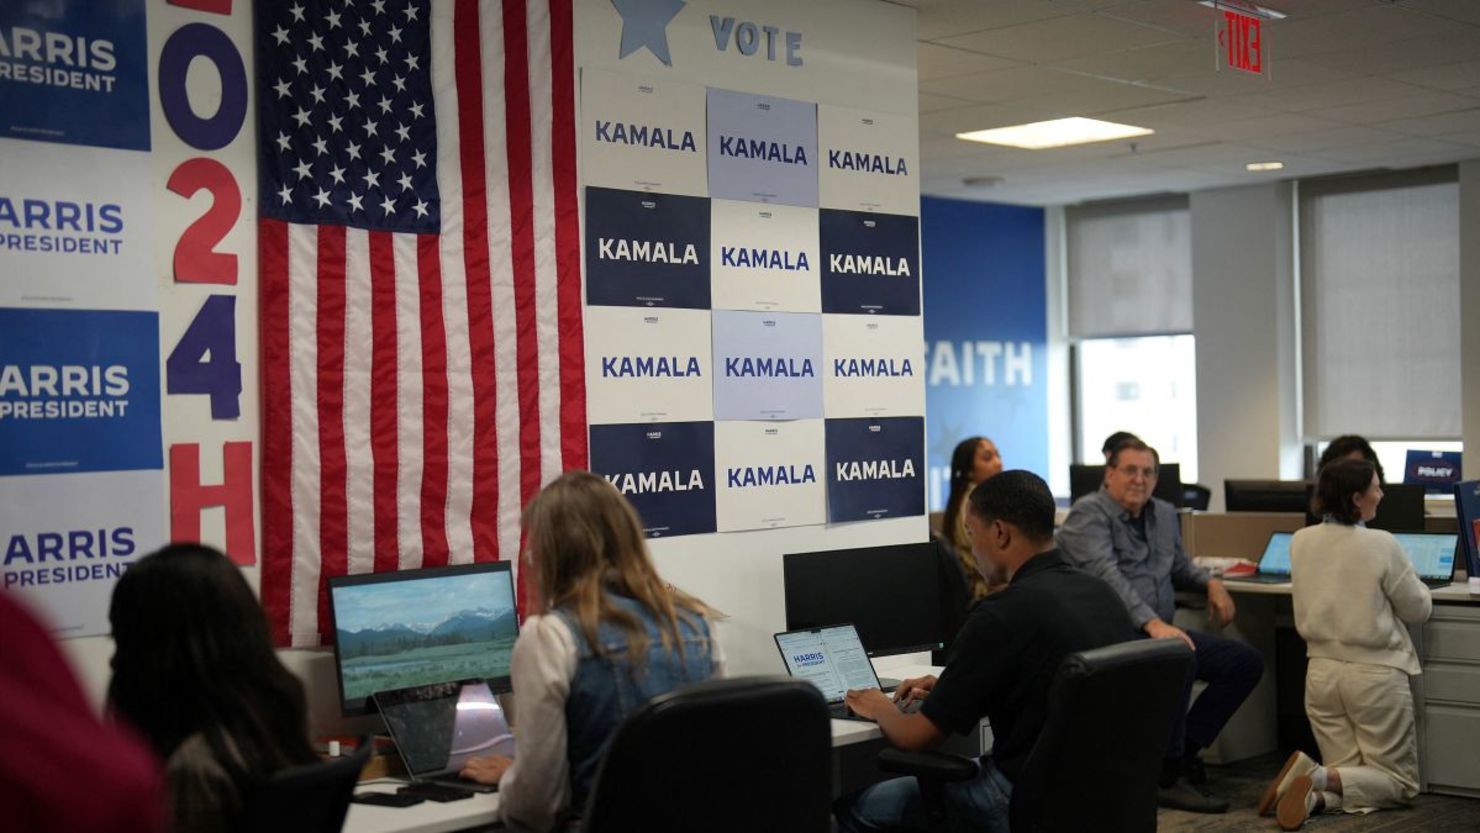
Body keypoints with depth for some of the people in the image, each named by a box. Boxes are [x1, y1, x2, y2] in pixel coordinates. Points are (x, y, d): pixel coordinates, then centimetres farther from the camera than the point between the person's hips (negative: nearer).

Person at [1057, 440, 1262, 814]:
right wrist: (1151, 622, -38)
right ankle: (1168, 775, -23)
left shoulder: (1164, 514, 16)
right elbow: (1106, 574, -25)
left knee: (1247, 662, 0)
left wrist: (1211, 583, 9)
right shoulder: (1089, 513, -10)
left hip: (1159, 631, 9)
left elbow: (1179, 566, 33)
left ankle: (1184, 749, 1)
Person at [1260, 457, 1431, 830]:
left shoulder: (1300, 542, -2)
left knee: (1347, 779, 16)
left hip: (1321, 671, 5)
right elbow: (1418, 610, -4)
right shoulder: (1381, 545, -17)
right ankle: (1320, 778, -18)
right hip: (1375, 674, -5)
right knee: (1400, 781, 9)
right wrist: (1407, 578, 17)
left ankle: (1315, 793, -18)